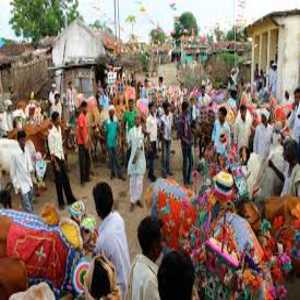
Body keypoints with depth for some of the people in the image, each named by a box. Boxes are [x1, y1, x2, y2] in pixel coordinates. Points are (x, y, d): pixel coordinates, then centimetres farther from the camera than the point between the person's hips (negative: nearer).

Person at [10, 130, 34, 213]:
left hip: (29, 183, 6)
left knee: (30, 207, 15)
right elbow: (12, 172, -10)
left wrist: (31, 168, -2)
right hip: (22, 185, -6)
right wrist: (16, 186, -10)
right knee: (28, 209, -5)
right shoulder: (14, 154, -16)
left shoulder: (27, 150, 0)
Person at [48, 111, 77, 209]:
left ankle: (70, 199, 27)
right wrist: (56, 164, -18)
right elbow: (51, 151, -19)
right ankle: (61, 202, 17)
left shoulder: (59, 128, 3)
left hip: (61, 157, 7)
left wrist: (63, 156, 12)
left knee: (66, 179, 15)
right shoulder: (51, 133, -21)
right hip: (56, 158, -7)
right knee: (59, 181, 3)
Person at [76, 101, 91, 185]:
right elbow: (81, 130, -19)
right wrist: (85, 142, -19)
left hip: (86, 142, 9)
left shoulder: (85, 117, 13)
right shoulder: (81, 117, -16)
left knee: (87, 160, 14)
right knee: (82, 161, -4)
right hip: (82, 143, -9)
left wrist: (88, 141, 18)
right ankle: (82, 179, 3)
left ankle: (87, 177, 24)